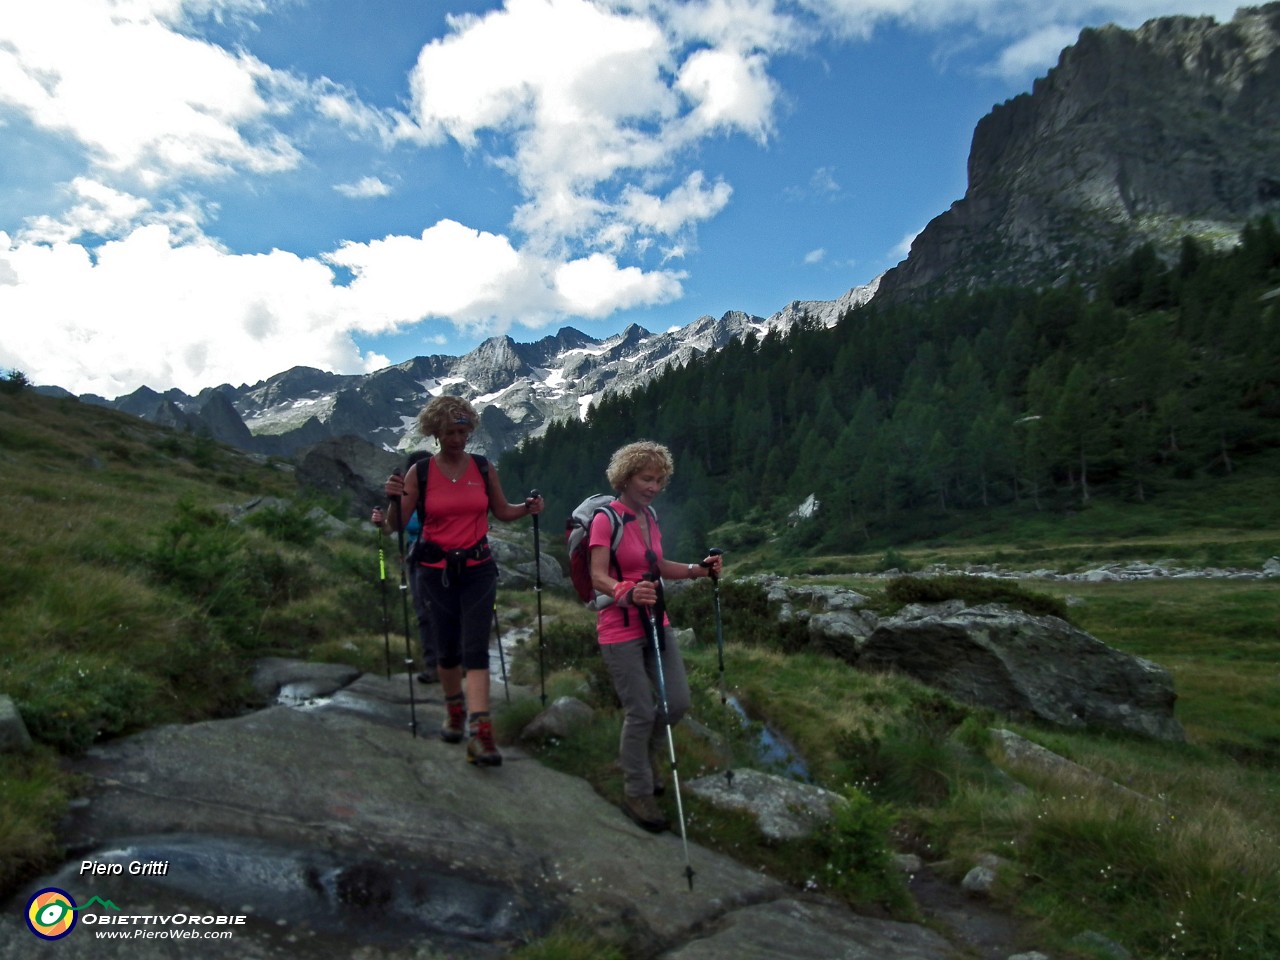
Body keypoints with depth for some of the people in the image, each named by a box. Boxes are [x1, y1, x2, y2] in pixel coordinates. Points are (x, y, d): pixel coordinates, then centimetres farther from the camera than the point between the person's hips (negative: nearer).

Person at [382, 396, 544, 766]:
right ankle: (454, 711, 37)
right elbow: (397, 525, -2)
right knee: (447, 648, 11)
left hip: (478, 569, 0)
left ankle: (480, 734, -11)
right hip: (436, 571, 0)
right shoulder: (419, 472, -3)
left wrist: (528, 508, -7)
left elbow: (502, 511, 12)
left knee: (475, 648, -9)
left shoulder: (484, 468, 0)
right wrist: (394, 498, -22)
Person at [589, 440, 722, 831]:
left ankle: (642, 755, 37)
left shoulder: (649, 516, 8)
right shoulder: (606, 519, -15)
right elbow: (598, 577, -22)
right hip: (620, 631, -7)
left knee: (677, 702, 8)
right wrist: (628, 593, -41)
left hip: (656, 623, 7)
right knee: (641, 712, -2)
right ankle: (636, 793, 20)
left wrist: (698, 569, 3)